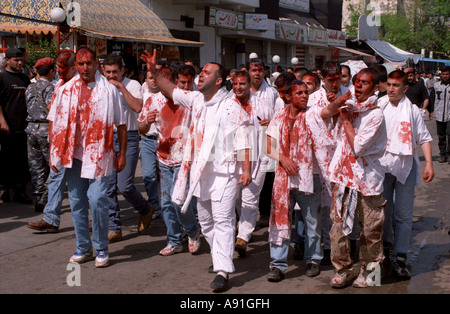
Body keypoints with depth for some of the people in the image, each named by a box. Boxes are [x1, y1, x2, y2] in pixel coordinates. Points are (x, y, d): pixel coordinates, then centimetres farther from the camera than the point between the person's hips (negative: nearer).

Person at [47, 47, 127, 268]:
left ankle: (101, 248, 5)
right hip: (74, 154, 4)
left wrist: (122, 154, 0)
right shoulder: (66, 90, 9)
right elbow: (55, 123, 12)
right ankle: (83, 248, 21)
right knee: (76, 201, 8)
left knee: (97, 199, -12)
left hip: (100, 154, -4)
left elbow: (121, 125, 2)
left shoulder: (109, 90, 0)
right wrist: (53, 153, 7)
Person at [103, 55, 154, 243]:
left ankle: (145, 210, 19)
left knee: (125, 185, -10)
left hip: (128, 138, -4)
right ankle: (114, 228, 11)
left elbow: (137, 107, -20)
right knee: (108, 186, 2)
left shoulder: (132, 85, -2)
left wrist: (121, 87, -18)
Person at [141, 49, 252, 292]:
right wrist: (154, 72, 6)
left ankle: (222, 271, -11)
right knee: (205, 220, 15)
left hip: (224, 172, -7)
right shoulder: (195, 99, 10)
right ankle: (220, 257, 31)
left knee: (222, 219, -10)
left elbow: (242, 142, -12)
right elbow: (171, 90, 19)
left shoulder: (232, 108, -10)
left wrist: (246, 170, -18)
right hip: (199, 171, 7)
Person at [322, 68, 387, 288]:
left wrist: (346, 120, -7)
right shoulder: (349, 105, 9)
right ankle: (343, 270, 17)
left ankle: (367, 271, 22)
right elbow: (324, 114, -3)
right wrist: (338, 102, -19)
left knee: (370, 229, 5)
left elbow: (358, 146, -15)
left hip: (366, 177, -4)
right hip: (343, 175, 4)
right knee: (338, 225, 3)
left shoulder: (375, 115, -9)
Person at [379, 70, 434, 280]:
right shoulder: (378, 106, 5)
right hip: (382, 165, 1)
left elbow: (424, 138, 6)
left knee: (403, 214, -2)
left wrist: (429, 164, -2)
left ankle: (399, 258, 2)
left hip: (406, 165, -1)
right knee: (384, 209, 10)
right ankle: (386, 243, 33)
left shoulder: (412, 111, 5)